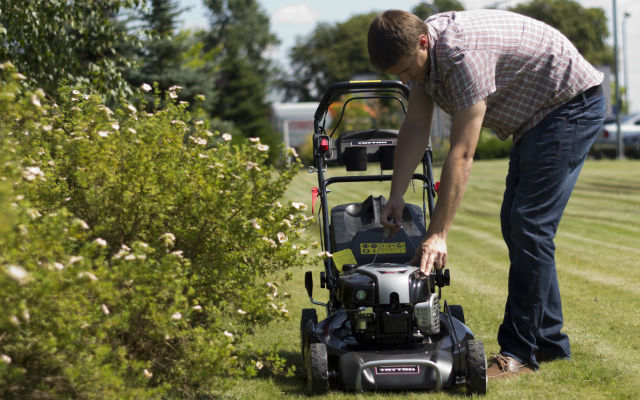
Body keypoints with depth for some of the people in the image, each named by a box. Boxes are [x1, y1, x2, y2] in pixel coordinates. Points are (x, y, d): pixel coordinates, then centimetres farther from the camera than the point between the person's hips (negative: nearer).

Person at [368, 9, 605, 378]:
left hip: (571, 105, -10)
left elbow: (461, 155, -32)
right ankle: (549, 340, 18)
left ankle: (519, 351, -10)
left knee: (530, 226, -14)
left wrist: (437, 235, -31)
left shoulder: (463, 53, -33)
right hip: (535, 115, 10)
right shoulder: (419, 49, -5)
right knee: (516, 223, 11)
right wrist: (396, 196, -3)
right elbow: (416, 127, 3)